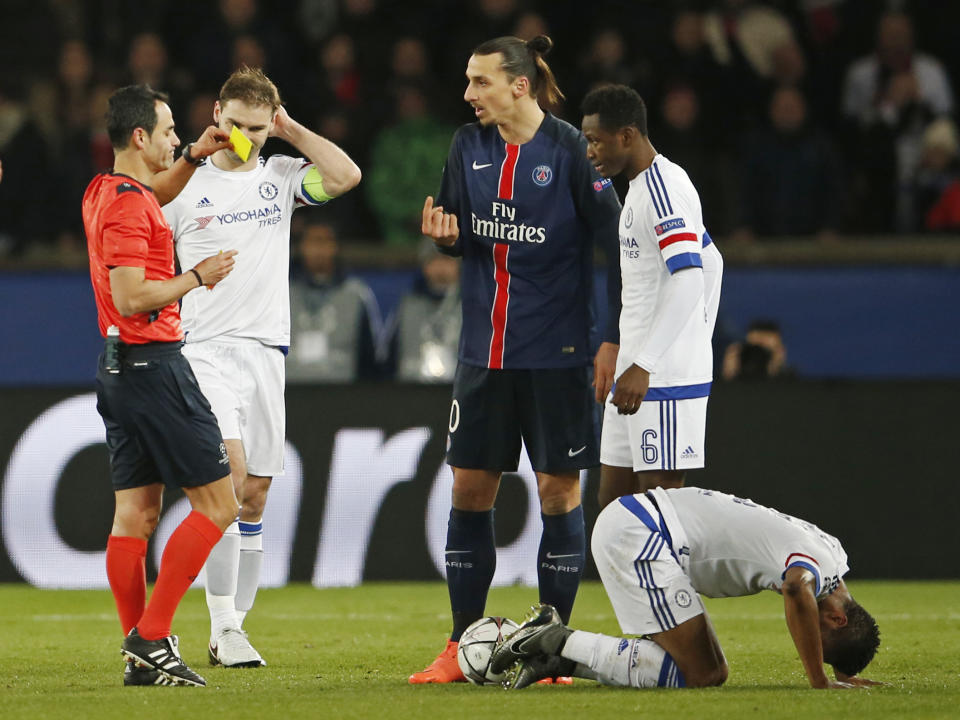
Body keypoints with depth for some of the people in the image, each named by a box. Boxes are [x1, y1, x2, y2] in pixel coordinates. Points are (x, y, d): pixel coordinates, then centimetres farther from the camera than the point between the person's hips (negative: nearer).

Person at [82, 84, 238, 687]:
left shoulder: (102, 193, 14)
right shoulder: (128, 204, -16)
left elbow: (157, 193, 38)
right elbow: (130, 298, -23)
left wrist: (196, 156, 26)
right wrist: (197, 277, -13)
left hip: (119, 366, 10)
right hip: (153, 363, -10)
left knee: (135, 513, 7)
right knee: (217, 502, -6)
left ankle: (141, 656, 7)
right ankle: (152, 636, -9)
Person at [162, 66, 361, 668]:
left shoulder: (281, 177, 10)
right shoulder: (184, 185, 3)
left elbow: (346, 176, -7)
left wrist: (291, 130, -1)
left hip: (267, 350, 4)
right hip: (206, 348, -4)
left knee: (254, 497, 5)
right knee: (229, 474, -20)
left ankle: (234, 628, 11)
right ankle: (223, 629, -20)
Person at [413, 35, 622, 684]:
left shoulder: (571, 151, -9)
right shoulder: (469, 147, 6)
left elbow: (618, 245, -8)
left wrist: (613, 340, -11)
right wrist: (445, 233, -9)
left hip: (557, 353, -5)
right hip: (485, 350, 5)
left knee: (559, 491, 0)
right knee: (470, 490, 5)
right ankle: (463, 648, 12)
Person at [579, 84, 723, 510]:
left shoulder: (663, 188, -16)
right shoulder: (643, 186, 17)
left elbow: (690, 280, -27)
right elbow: (712, 264, 26)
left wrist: (643, 365, -31)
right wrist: (698, 343, 22)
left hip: (667, 376, -10)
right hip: (636, 369, 10)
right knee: (614, 497, 9)